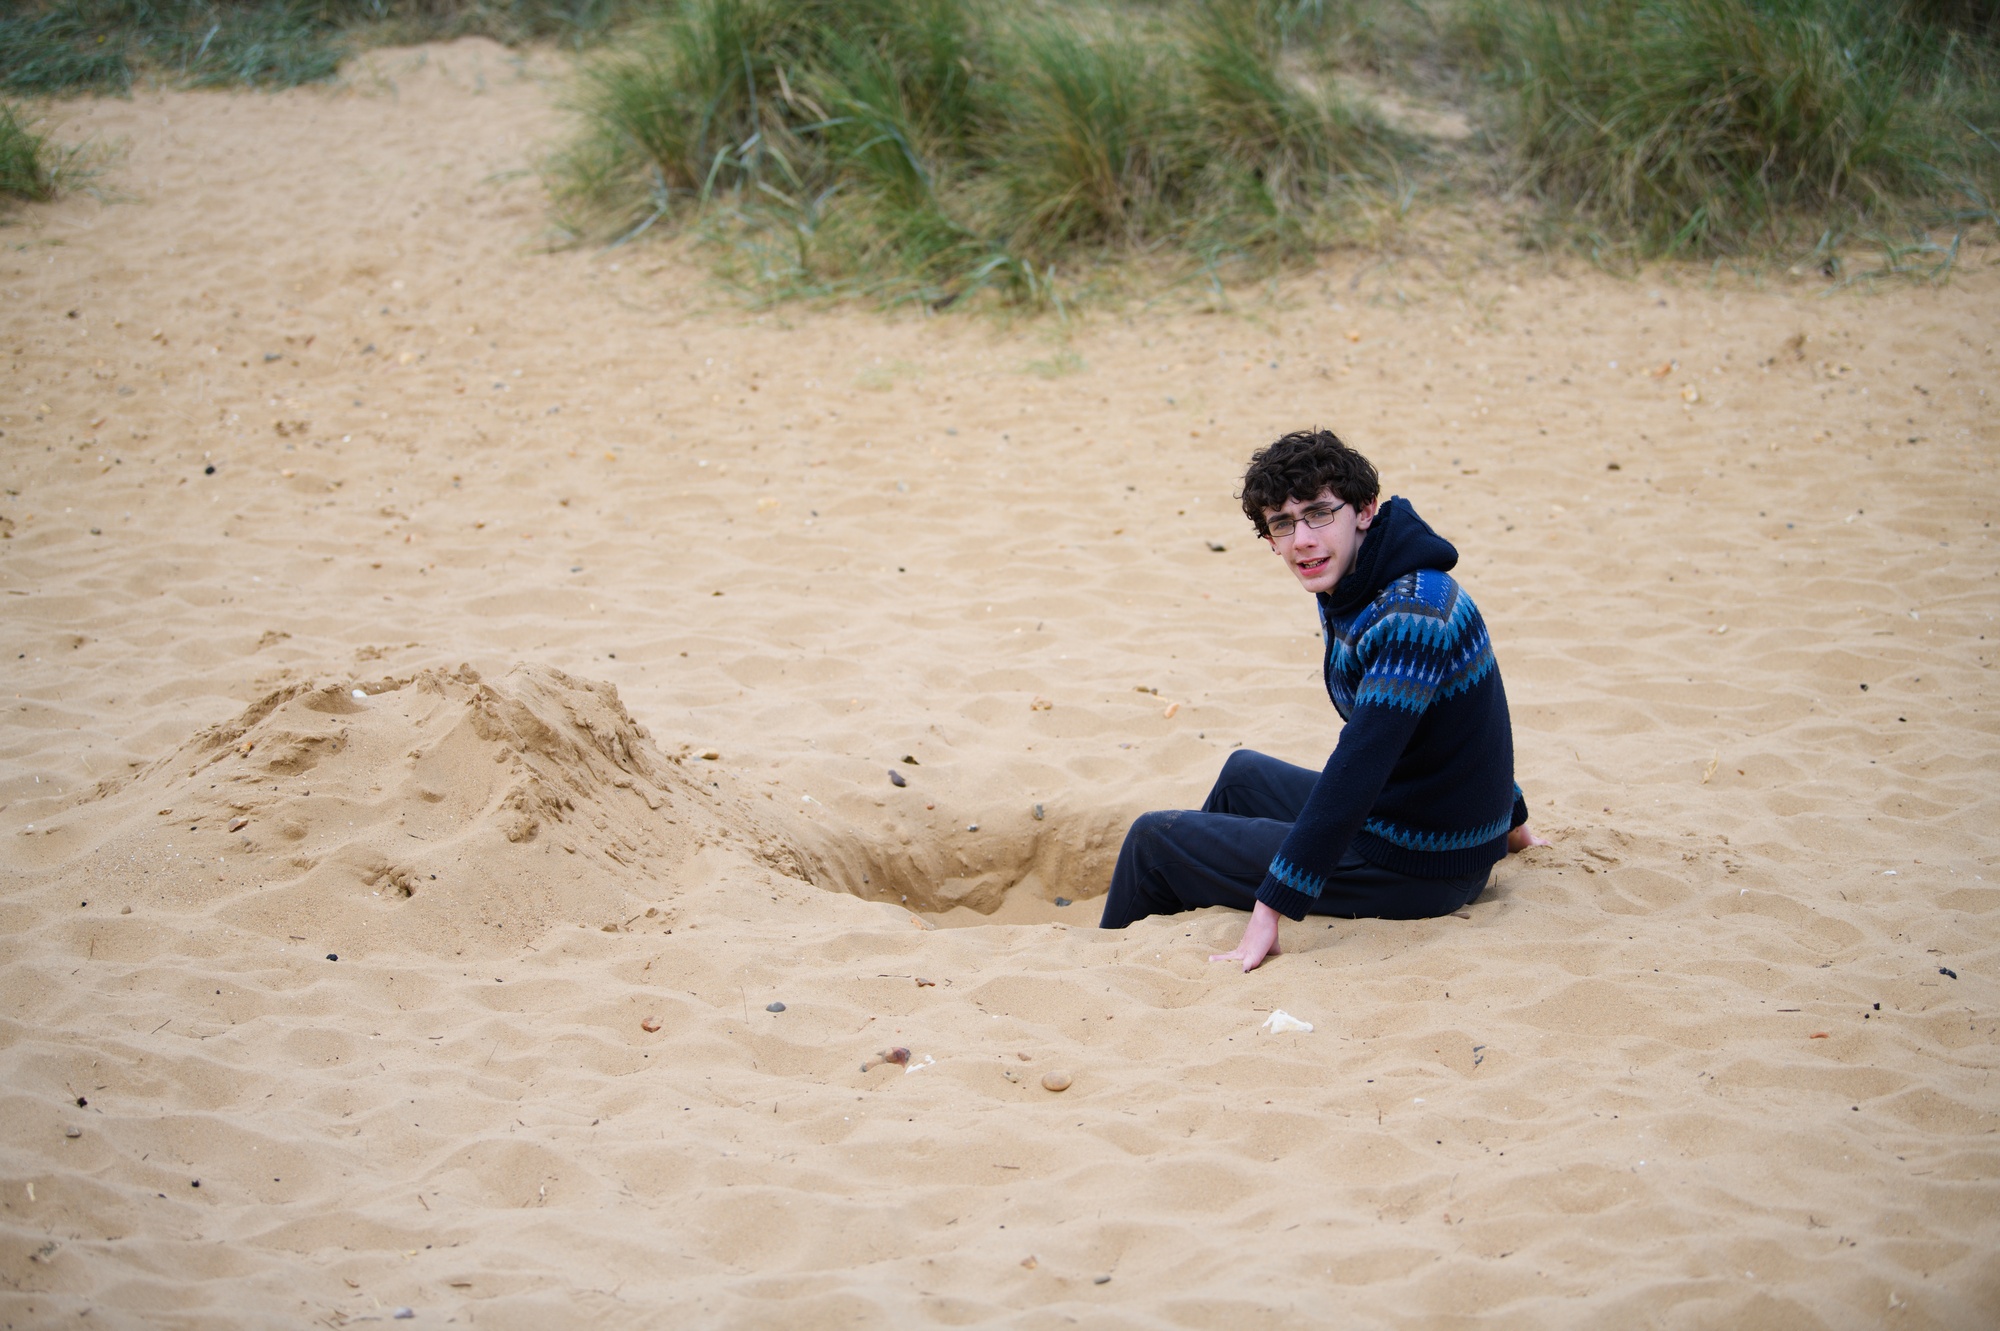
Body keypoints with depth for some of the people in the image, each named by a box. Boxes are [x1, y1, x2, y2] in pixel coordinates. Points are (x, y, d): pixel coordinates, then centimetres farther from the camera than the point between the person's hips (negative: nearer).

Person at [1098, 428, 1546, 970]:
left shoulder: (1410, 617, -28)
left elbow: (1357, 772, -33)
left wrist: (1270, 911, -33)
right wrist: (1508, 819, 33)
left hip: (1415, 871, -10)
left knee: (1153, 840, 2)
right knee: (1243, 774, 33)